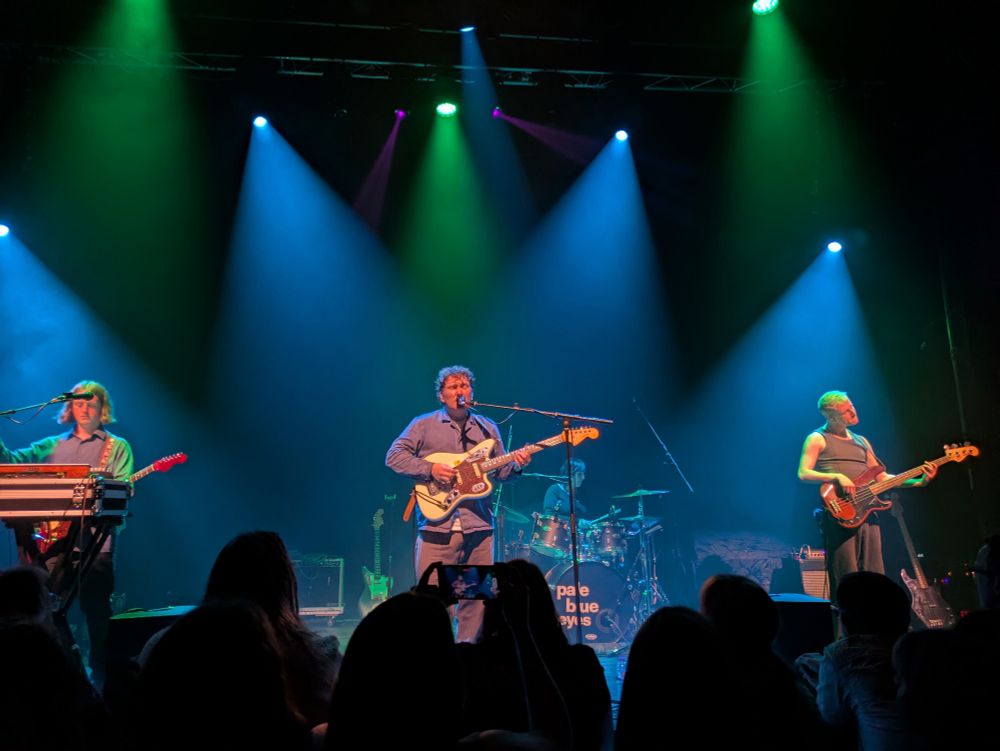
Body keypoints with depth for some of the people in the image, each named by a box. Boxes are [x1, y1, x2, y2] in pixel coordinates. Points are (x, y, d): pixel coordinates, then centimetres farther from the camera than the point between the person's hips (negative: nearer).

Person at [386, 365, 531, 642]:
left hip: (479, 527, 3)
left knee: (477, 598, 6)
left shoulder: (488, 428, 16)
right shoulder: (424, 425, 6)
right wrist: (429, 468, -14)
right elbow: (394, 456, -1)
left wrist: (515, 464, -5)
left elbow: (500, 471, 17)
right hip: (437, 524, -3)